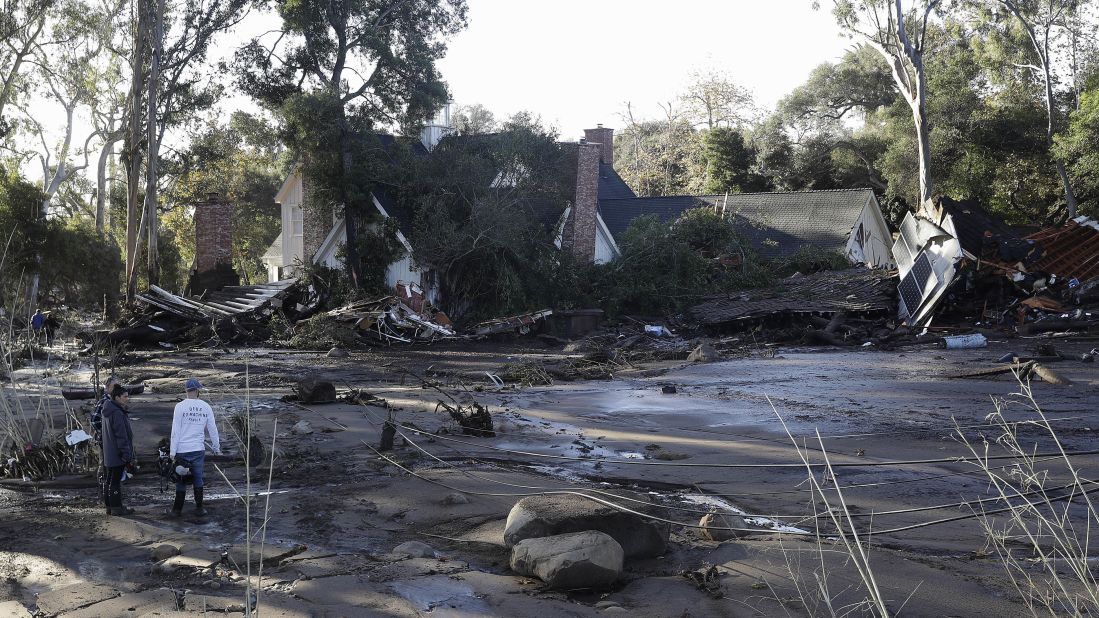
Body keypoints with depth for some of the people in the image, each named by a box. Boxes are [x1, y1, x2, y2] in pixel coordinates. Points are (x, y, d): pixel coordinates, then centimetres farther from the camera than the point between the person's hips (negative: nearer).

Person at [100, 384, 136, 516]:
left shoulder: (108, 412, 14)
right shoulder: (117, 413, -20)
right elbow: (121, 437, -22)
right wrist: (128, 456, -20)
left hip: (109, 455, 10)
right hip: (117, 455, -10)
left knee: (110, 480, 15)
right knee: (116, 481, -4)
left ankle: (110, 506, 22)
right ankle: (116, 507, 2)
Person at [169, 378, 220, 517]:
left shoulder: (180, 406, -7)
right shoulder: (206, 407, 0)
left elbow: (175, 431, -8)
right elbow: (212, 430, 5)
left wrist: (172, 452, -5)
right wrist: (217, 449, 15)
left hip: (182, 450, -2)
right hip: (199, 449, 2)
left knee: (181, 480, 6)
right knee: (198, 479, 10)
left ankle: (177, 510, 13)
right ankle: (199, 508, 15)